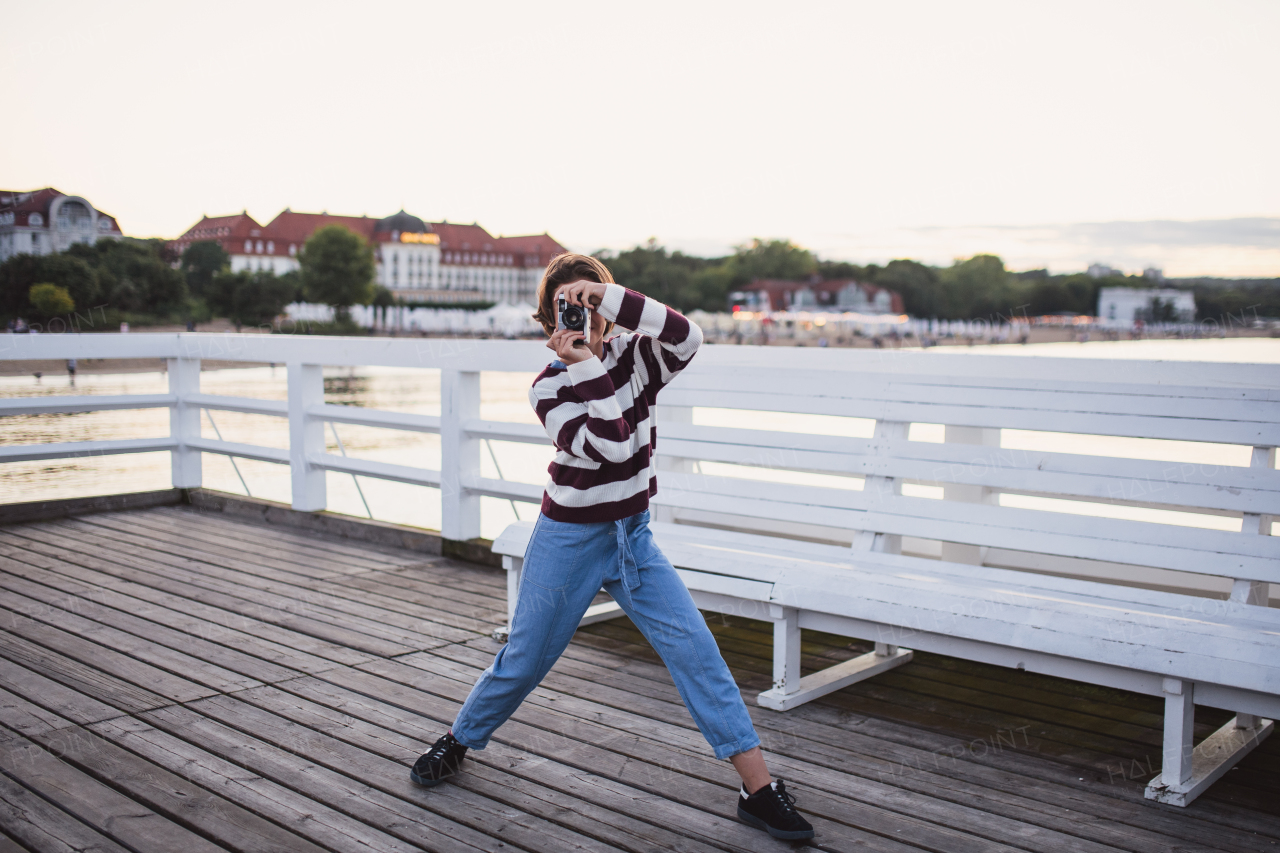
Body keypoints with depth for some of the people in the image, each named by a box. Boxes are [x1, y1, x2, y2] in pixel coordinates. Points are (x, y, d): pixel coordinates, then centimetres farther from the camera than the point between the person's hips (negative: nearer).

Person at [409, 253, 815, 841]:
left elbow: (687, 336, -28)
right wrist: (585, 367, -28)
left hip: (632, 534, 2)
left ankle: (758, 784, -5)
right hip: (568, 538, -2)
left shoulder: (635, 357, -4)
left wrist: (610, 296, -31)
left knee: (692, 645, -9)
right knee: (525, 658, 9)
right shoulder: (549, 386, -11)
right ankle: (459, 740, 36)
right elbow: (611, 445, -26)